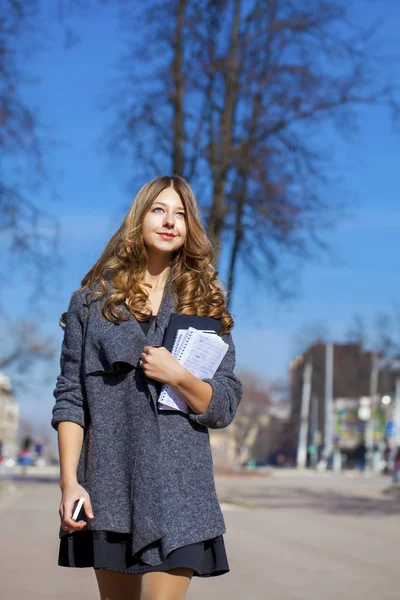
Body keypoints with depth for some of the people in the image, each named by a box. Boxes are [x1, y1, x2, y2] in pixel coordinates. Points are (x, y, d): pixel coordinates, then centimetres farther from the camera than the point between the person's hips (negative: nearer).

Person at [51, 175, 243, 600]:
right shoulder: (93, 301, 8)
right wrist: (69, 481, -7)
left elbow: (224, 408, 6)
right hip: (109, 486, 1)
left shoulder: (204, 304, 9)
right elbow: (70, 399, 3)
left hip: (177, 487, 0)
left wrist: (177, 376, -12)